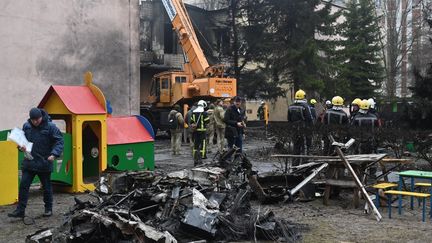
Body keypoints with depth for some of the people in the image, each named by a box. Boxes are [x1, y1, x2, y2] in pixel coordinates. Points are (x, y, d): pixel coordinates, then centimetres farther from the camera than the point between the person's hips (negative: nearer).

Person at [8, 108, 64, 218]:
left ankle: (48, 209, 24)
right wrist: (21, 147, -6)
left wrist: (54, 154, -24)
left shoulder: (50, 126, -11)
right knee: (23, 185, 1)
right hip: (29, 162, 4)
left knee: (47, 187, 9)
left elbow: (59, 141, -11)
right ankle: (20, 210, 9)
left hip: (44, 163, -3)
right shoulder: (26, 126, 2)